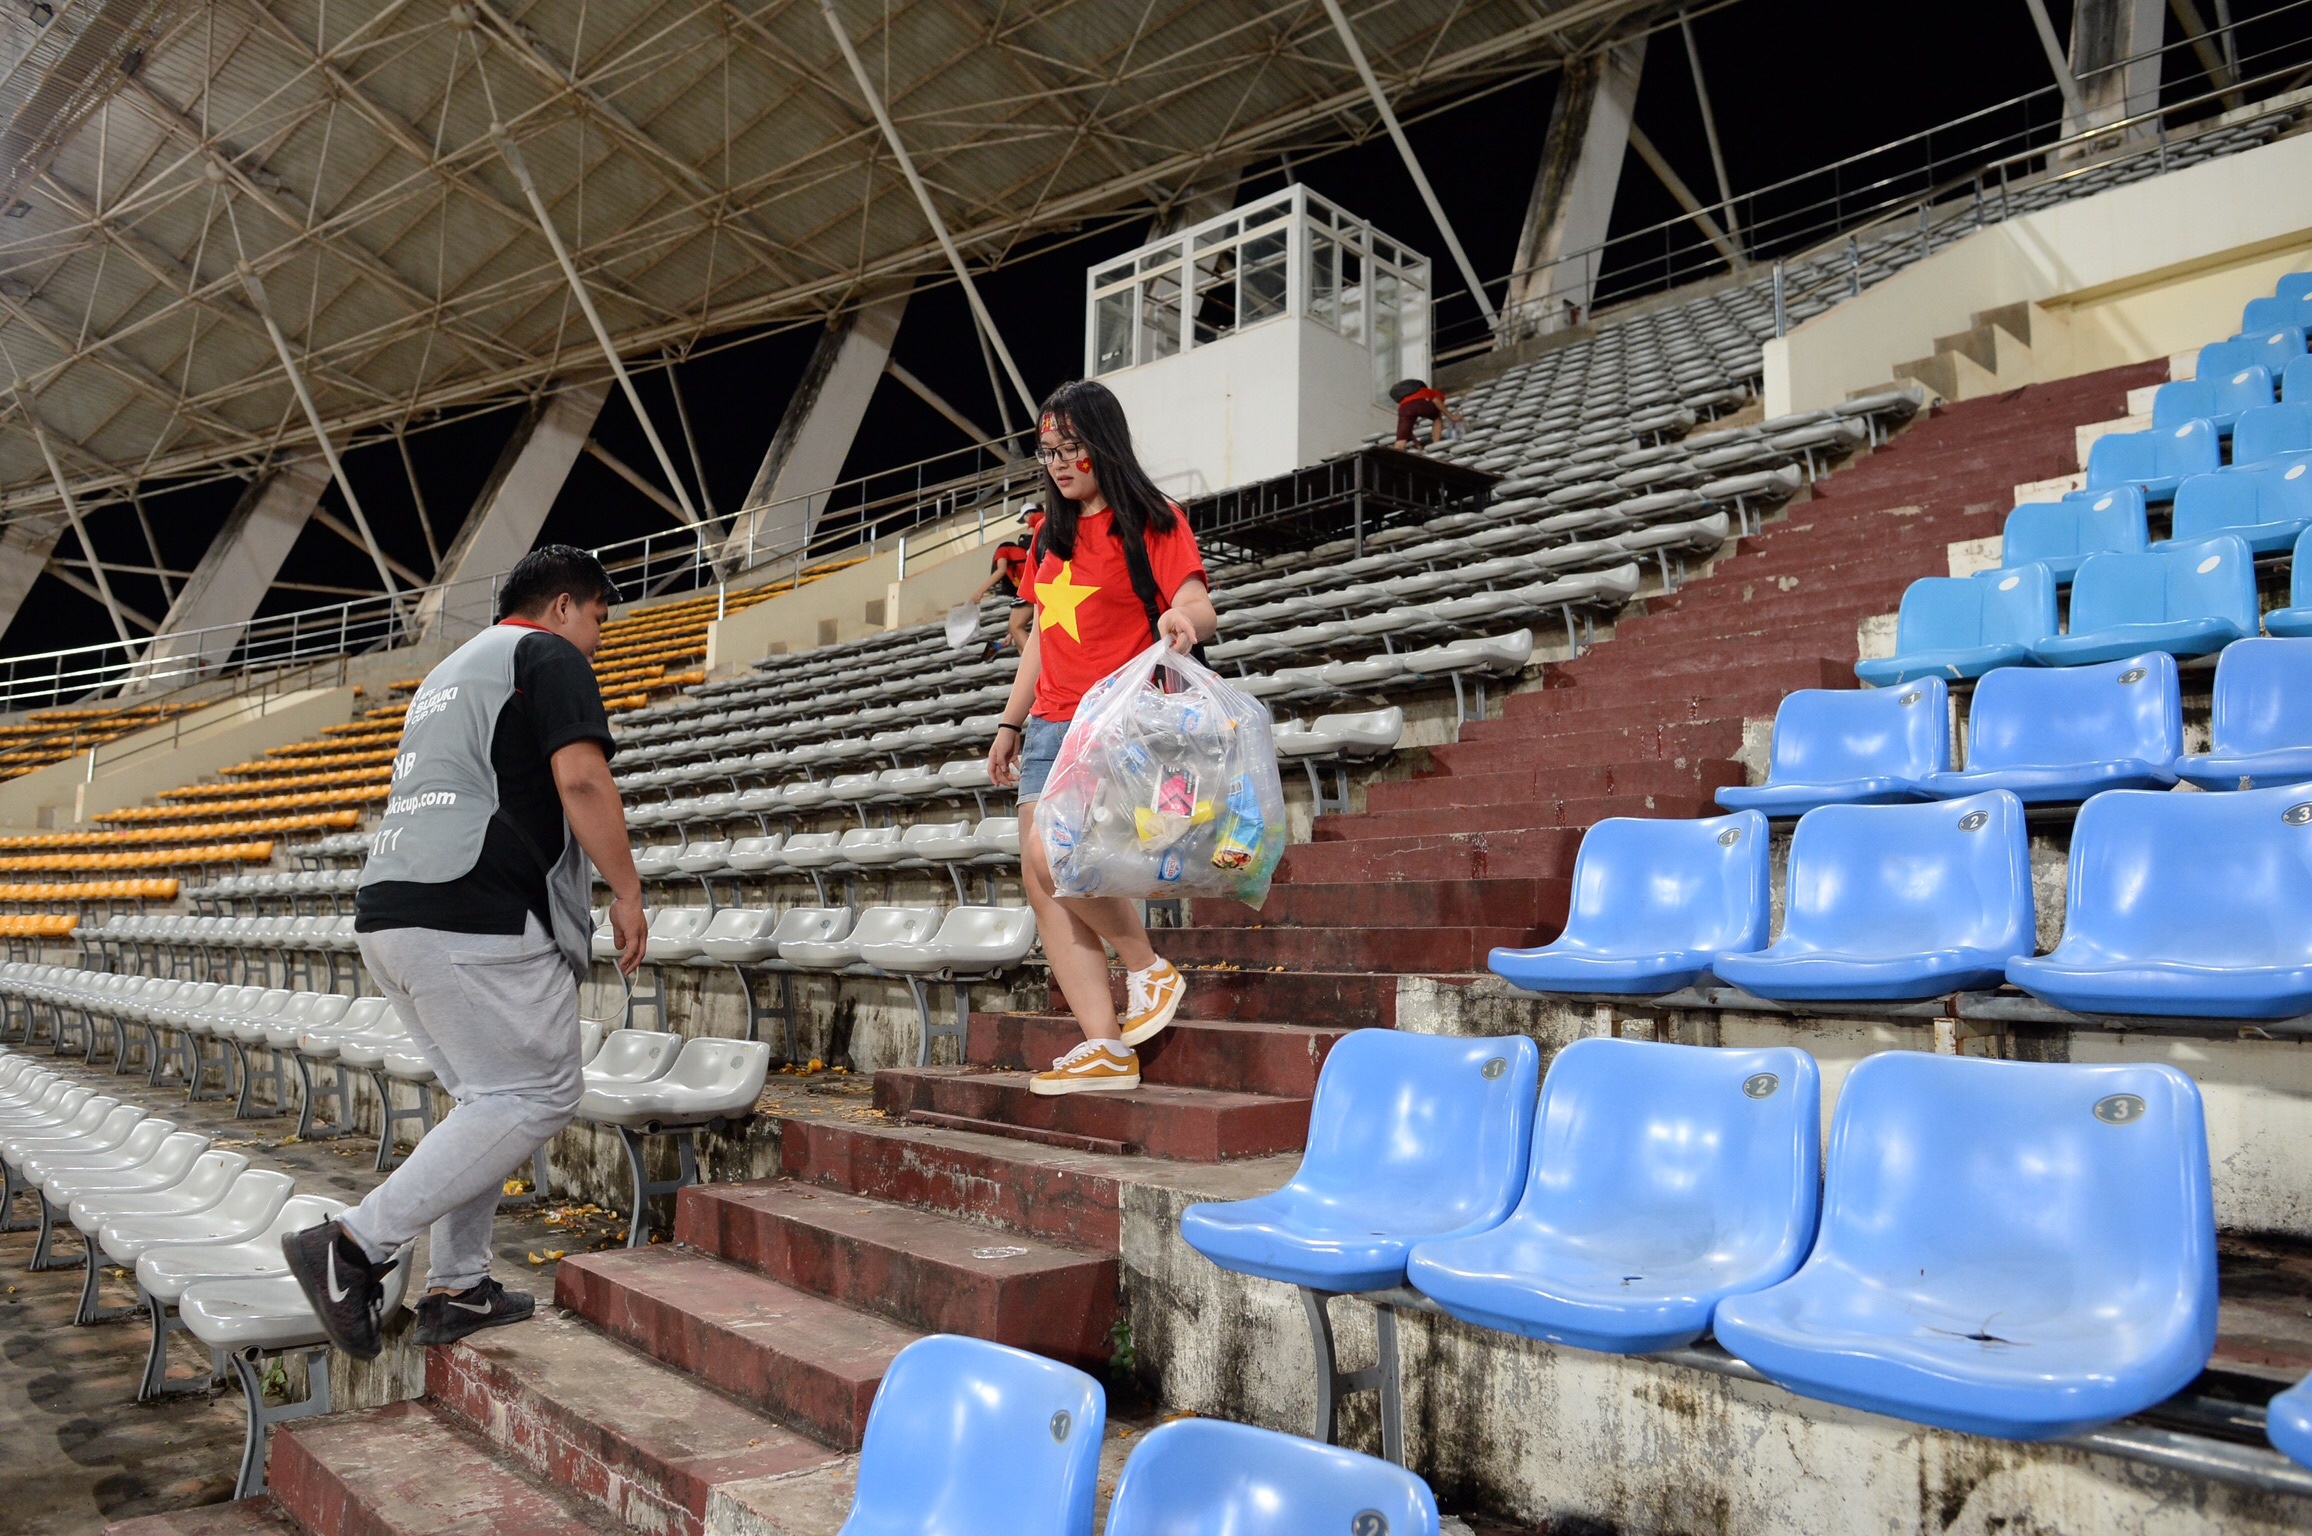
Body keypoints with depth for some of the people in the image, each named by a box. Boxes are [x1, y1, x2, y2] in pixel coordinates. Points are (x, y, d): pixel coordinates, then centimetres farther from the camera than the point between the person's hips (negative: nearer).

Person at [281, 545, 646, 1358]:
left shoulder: (447, 672, 28)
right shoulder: (550, 656, 0)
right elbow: (581, 779, -15)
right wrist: (627, 892, -9)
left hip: (389, 912, 10)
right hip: (480, 917, -10)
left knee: (489, 1097, 16)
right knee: (537, 1094, -4)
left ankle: (457, 1289, 15)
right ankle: (356, 1245, -9)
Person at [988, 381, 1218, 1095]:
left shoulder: (1151, 521, -3)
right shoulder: (1051, 532, 18)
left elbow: (1200, 608, -16)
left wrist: (1183, 617, -39)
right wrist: (1011, 722, 21)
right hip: (1050, 723, 7)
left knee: (1051, 853, -24)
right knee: (1042, 884, -3)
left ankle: (1149, 968, -1)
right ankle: (1108, 1049, -2)